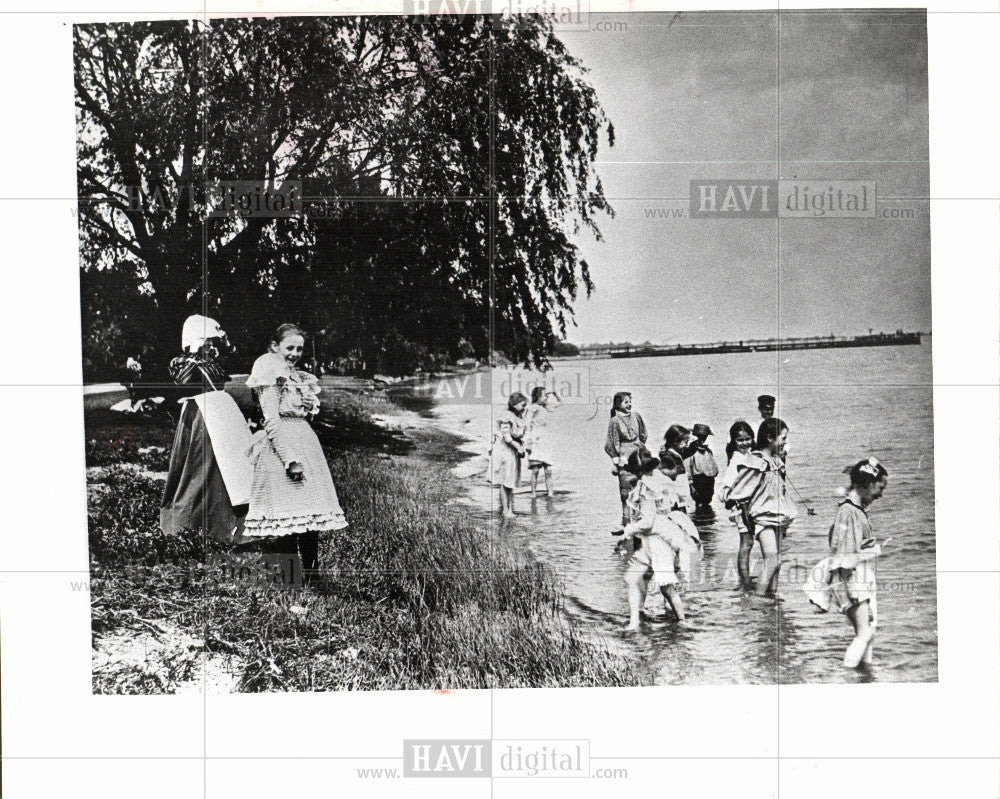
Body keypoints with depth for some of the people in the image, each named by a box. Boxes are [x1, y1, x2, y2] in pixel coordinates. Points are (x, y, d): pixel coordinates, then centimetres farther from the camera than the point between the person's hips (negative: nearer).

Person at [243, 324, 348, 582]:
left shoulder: (298, 376, 21)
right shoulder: (268, 367, -4)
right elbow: (271, 418, -13)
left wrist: (310, 406, 9)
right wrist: (290, 458, -19)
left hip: (305, 441, 8)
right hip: (280, 445, -8)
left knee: (309, 517, 4)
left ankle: (309, 576, 10)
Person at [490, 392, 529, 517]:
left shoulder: (519, 417, 14)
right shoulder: (506, 416, -12)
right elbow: (506, 436, -17)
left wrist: (522, 448, 6)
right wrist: (518, 447, -17)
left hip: (514, 452, 8)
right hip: (505, 450, -8)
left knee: (512, 483, 8)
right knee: (504, 482, -5)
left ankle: (510, 509, 11)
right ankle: (505, 510, -1)